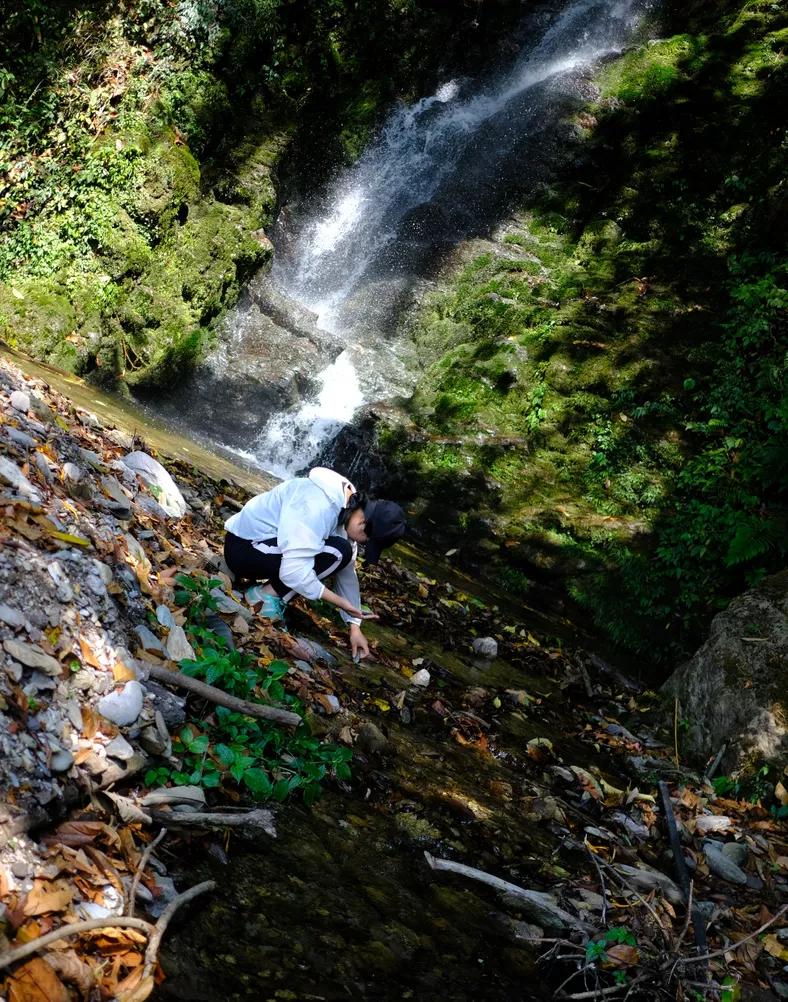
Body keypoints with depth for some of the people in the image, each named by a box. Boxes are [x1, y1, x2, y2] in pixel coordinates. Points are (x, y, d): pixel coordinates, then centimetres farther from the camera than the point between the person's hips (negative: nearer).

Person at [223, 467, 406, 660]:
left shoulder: (349, 508, -2)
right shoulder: (319, 507, -30)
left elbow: (347, 572, 4)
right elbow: (293, 572, -35)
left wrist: (355, 625, 1)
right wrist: (341, 602, -25)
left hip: (266, 546, 9)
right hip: (243, 547, -9)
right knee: (336, 553, -23)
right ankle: (266, 594, -13)